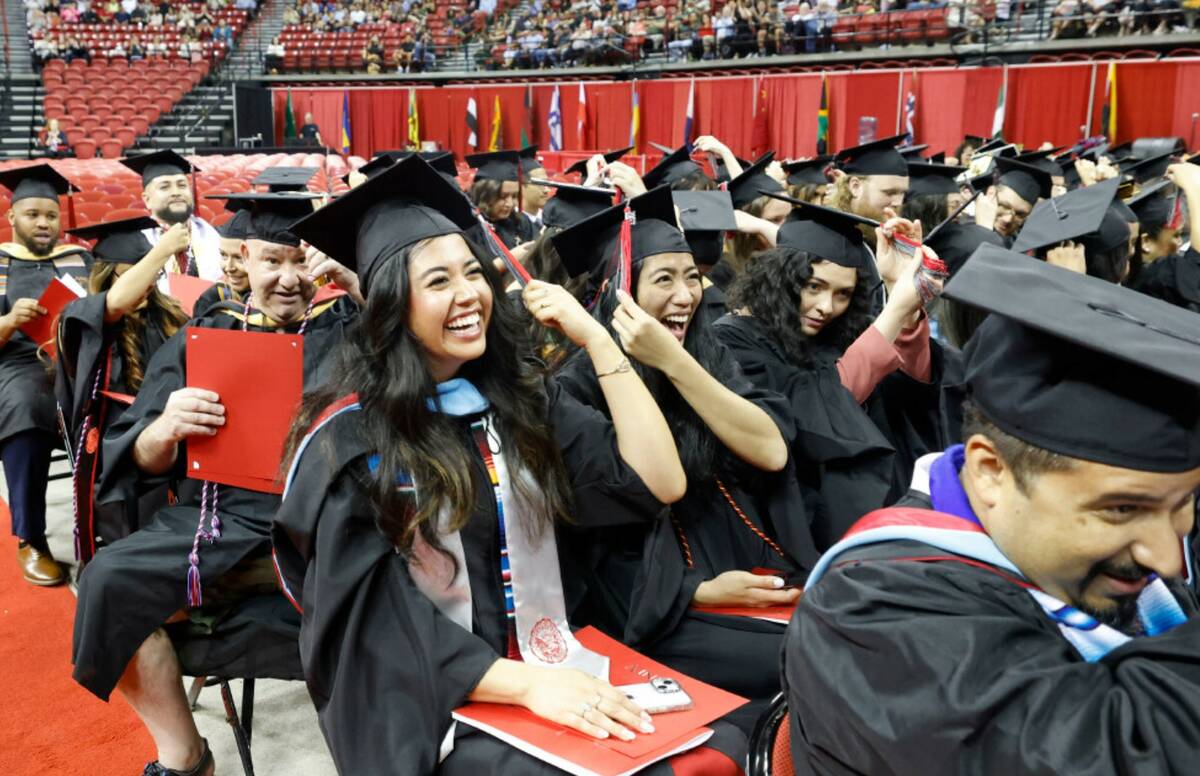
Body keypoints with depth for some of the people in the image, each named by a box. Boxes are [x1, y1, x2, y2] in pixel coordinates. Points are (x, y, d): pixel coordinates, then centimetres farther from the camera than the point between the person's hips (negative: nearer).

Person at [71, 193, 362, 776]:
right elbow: (142, 464, 10)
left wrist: (356, 286, -9)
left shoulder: (348, 330, 13)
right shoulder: (199, 340, 16)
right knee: (110, 580, -24)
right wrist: (164, 430, -14)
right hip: (217, 521, 2)